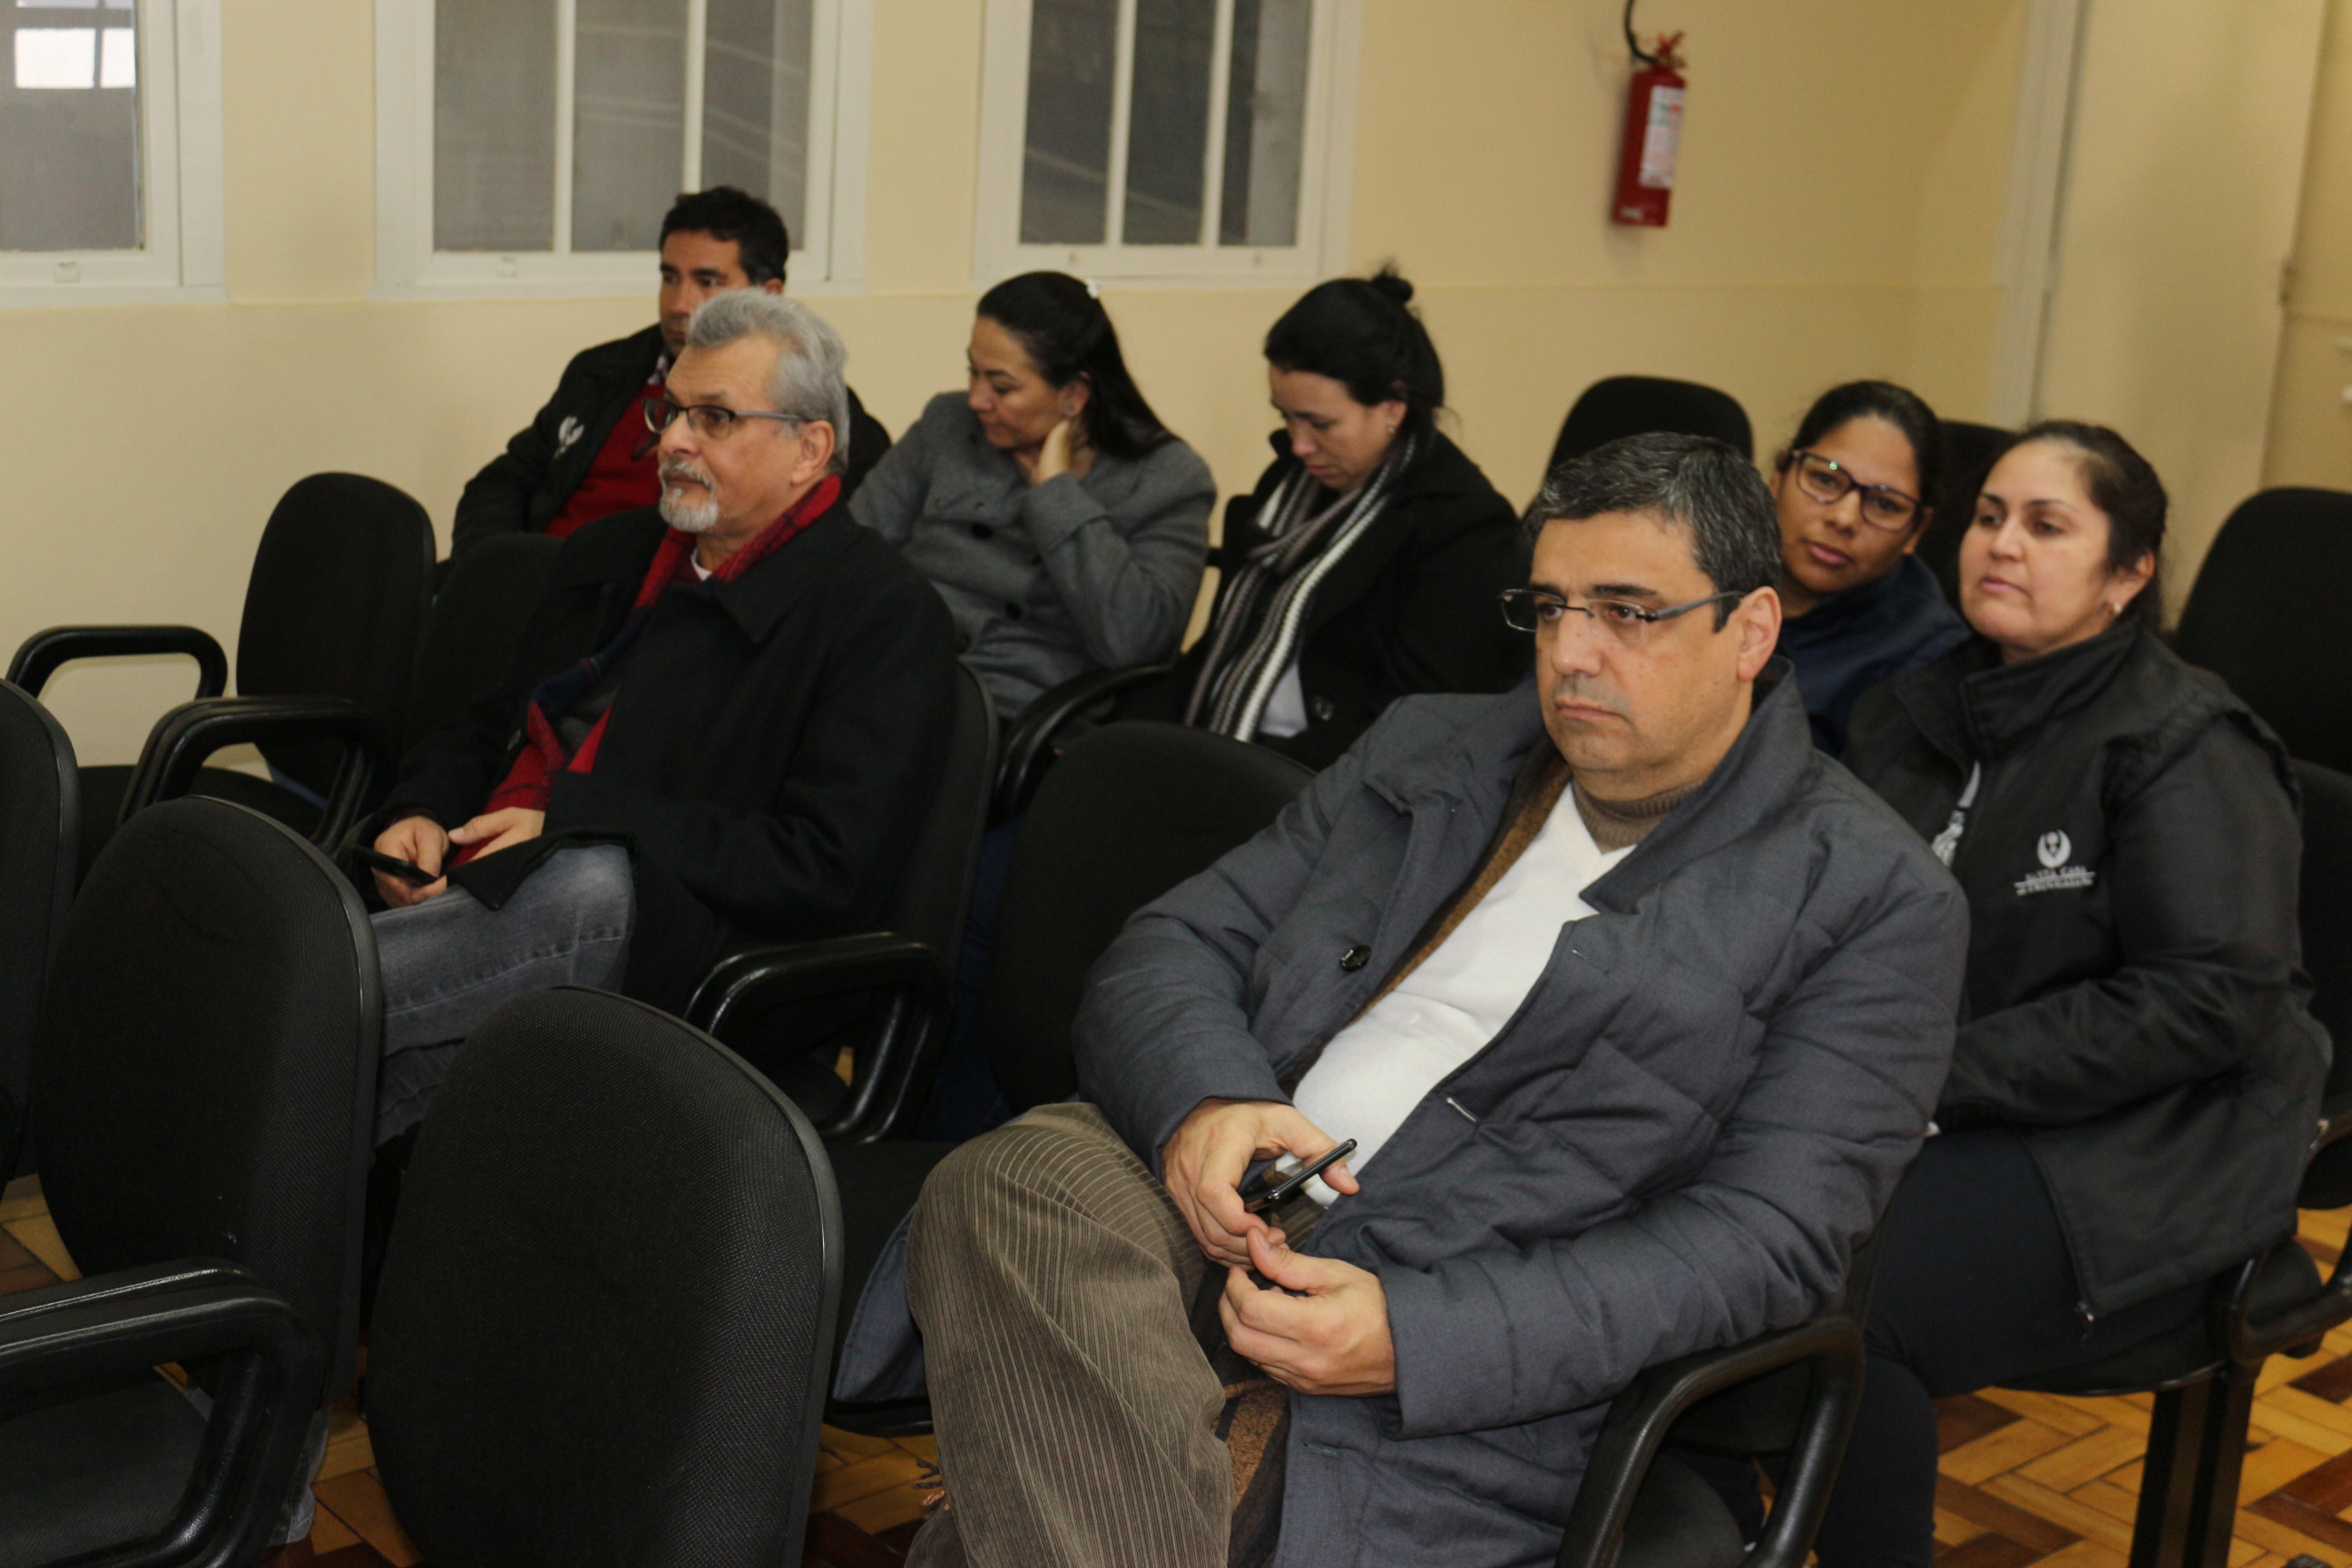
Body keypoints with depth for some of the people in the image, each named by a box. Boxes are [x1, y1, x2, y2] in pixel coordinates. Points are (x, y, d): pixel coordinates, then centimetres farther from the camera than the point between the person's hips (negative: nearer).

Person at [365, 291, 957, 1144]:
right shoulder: (610, 554, 24)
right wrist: (419, 815, 5)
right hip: (467, 898, 6)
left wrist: (570, 819, -15)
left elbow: (830, 872, -12)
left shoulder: (887, 617, -1)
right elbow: (484, 730, 31)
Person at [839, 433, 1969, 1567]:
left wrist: (1410, 1336, -18)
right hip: (1209, 1211, 5)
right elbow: (1172, 946, 15)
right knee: (1015, 1182, -31)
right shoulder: (1429, 751, 20)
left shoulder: (1875, 899, 4)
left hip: (1453, 1386, -5)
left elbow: (1768, 1239, -7)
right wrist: (1201, 1101, -11)